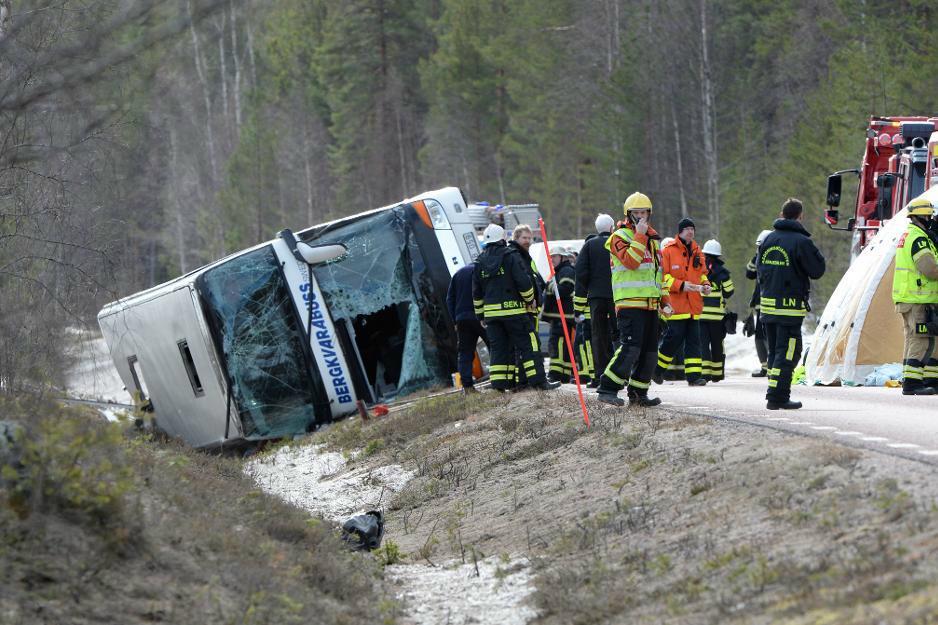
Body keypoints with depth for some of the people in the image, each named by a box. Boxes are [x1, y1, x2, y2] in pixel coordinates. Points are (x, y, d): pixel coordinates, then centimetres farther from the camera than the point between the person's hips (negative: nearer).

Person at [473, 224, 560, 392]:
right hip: (513, 308, -5)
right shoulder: (511, 256, -5)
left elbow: (476, 292, 16)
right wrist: (530, 299, 4)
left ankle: (498, 384, 2)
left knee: (497, 347, 8)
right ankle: (538, 380, -6)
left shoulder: (480, 262, 12)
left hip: (491, 312, 5)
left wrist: (480, 313, 23)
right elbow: (523, 281, -11)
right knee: (527, 345, -2)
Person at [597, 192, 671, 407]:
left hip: (650, 305, 8)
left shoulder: (652, 239, 21)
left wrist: (664, 300, 22)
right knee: (630, 347, -19)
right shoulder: (620, 236, -3)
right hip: (630, 303, -8)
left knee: (649, 350, 7)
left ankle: (638, 393, 15)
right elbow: (630, 261, -21)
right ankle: (607, 389, -18)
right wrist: (639, 235, -18)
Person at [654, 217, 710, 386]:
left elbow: (702, 274, 24)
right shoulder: (668, 250, -4)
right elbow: (662, 276, -8)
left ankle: (694, 375, 1)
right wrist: (681, 285, -18)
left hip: (694, 304, 6)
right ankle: (657, 369, 13)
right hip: (676, 303, -6)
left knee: (693, 339, 2)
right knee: (675, 337, -7)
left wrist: (705, 285, 3)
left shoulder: (697, 251, 15)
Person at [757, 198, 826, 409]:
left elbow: (759, 268, 16)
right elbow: (817, 270, -6)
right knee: (788, 352, -4)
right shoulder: (801, 242, -12)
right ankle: (777, 396, -10)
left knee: (775, 350, 16)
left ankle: (776, 394, 19)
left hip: (767, 304, 7)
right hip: (790, 306, -7)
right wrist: (816, 253, 9)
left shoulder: (769, 239, 9)